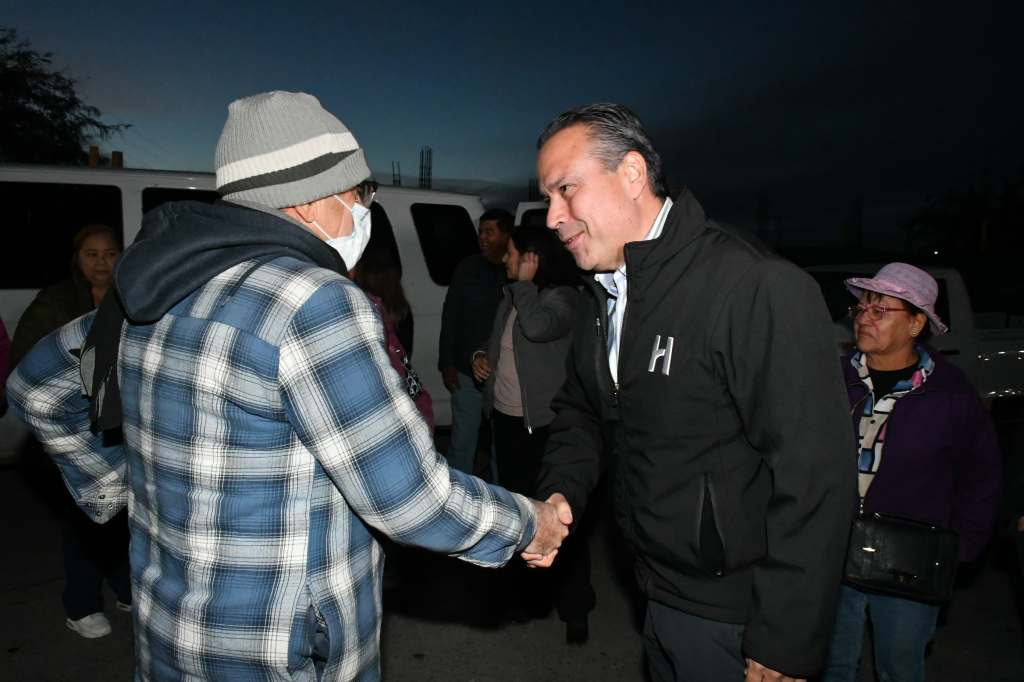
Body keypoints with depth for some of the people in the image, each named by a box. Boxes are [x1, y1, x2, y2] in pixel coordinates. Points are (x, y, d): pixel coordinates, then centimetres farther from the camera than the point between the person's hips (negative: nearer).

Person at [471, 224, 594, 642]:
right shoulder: (512, 296, 11)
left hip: (545, 423, -8)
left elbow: (538, 327, -35)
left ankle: (574, 609, 13)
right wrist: (482, 358, 4)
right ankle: (522, 590, 35)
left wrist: (522, 283, -20)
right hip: (506, 417, 8)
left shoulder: (562, 296, -13)